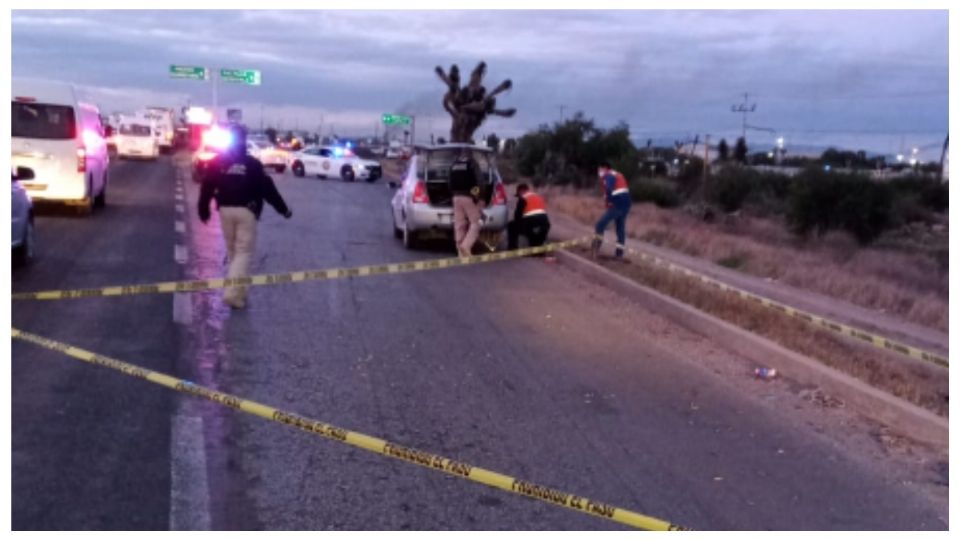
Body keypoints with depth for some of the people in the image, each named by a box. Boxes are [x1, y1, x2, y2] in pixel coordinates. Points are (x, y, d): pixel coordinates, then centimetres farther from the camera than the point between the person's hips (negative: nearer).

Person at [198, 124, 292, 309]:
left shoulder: (218, 161, 4)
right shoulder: (252, 163, -5)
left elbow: (207, 187, 5)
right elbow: (267, 189, -4)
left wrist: (204, 209, 16)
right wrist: (283, 209, 3)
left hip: (225, 210, 4)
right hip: (246, 211, -4)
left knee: (232, 250, 17)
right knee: (243, 252, -2)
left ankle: (238, 291, 24)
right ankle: (233, 293, -13)